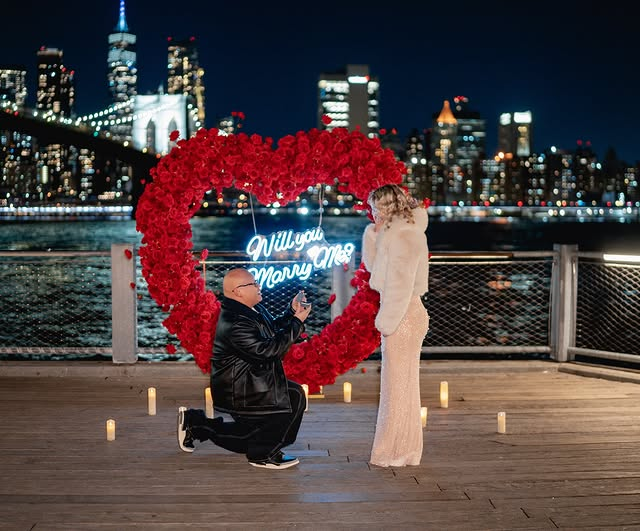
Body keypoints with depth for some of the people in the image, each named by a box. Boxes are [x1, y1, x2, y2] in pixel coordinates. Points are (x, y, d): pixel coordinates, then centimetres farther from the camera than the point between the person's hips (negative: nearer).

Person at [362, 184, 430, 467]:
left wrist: (387, 322, -19)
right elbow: (371, 264, 20)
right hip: (401, 316, 10)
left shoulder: (405, 236, -17)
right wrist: (374, 233, 8)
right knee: (401, 383, 15)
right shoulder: (394, 233, 14)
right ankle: (405, 450, 24)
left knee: (398, 383, -3)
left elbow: (400, 286, -21)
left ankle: (397, 452, 6)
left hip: (403, 316, -10)